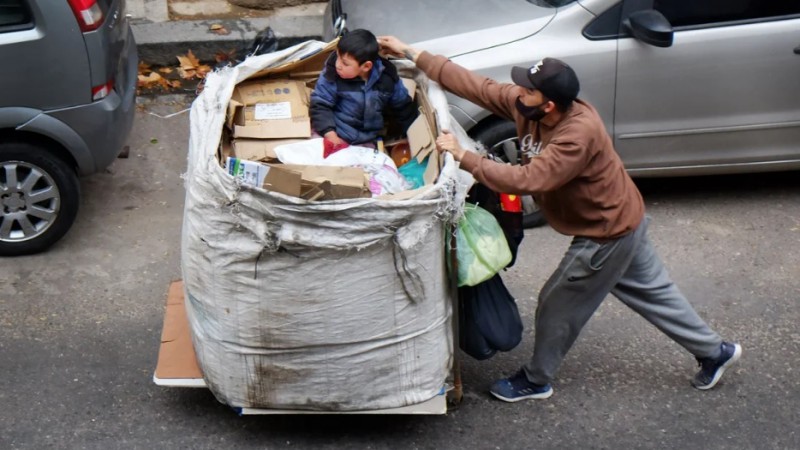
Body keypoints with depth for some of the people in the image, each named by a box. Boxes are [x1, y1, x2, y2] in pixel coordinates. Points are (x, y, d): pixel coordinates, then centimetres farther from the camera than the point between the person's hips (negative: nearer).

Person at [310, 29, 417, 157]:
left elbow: (403, 106, 7)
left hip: (370, 141, 2)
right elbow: (320, 105, -8)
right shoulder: (331, 76, -15)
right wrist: (330, 135, -20)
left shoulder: (387, 77, -8)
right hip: (339, 138, -2)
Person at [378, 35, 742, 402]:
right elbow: (474, 85, -10)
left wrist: (463, 157, -39)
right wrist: (411, 53, -12)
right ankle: (714, 352, 35)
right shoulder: (525, 106, -12)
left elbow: (526, 180, -42)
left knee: (559, 305, 7)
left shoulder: (578, 136, -36)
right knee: (652, 292, 21)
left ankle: (535, 380, 26)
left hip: (607, 234, -9)